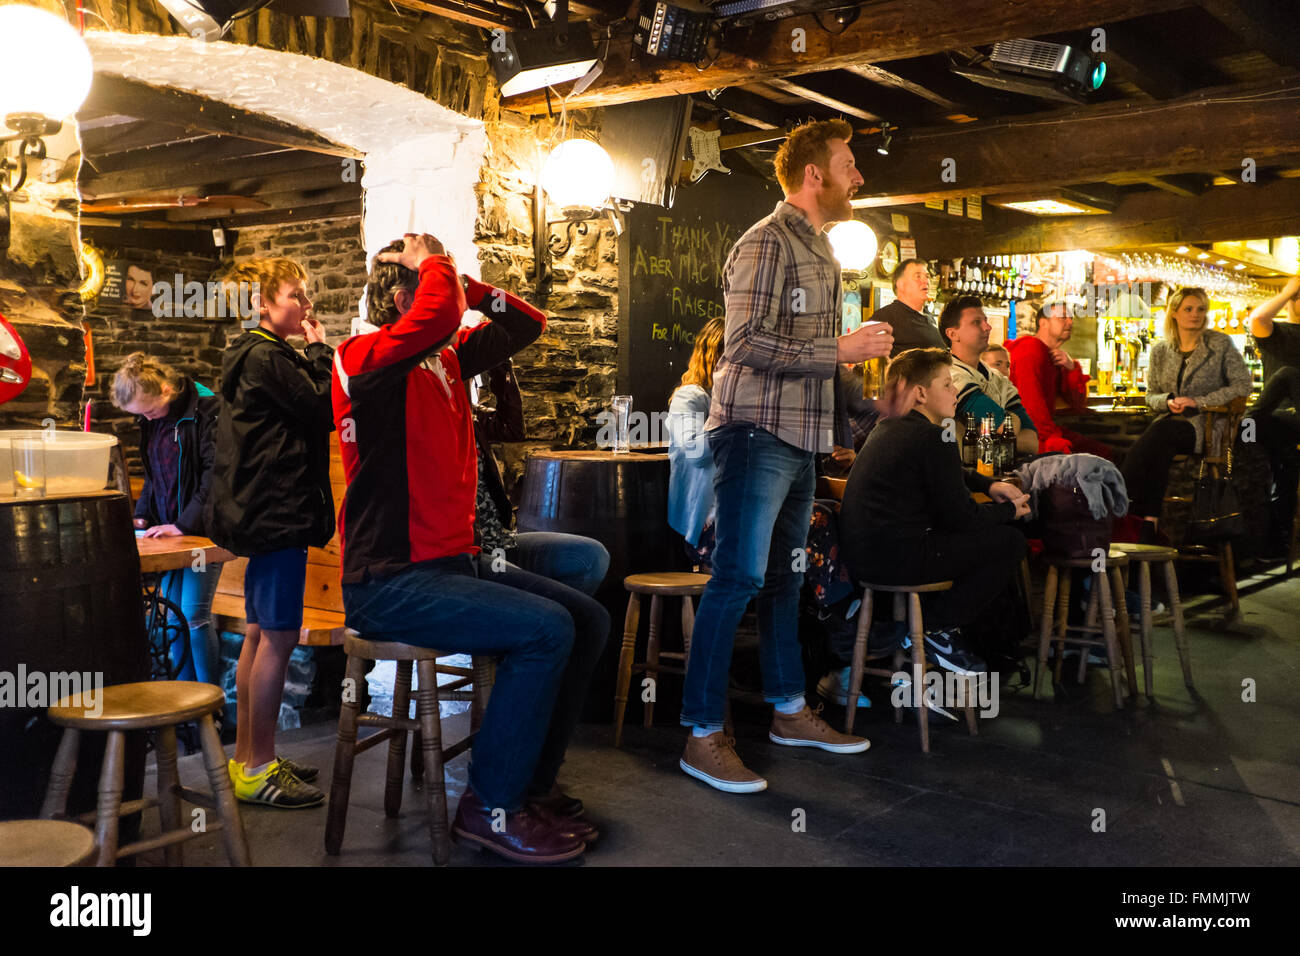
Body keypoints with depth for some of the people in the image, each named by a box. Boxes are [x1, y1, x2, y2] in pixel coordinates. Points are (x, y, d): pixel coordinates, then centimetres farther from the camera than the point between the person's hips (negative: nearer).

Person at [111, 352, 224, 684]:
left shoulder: (207, 411, -14)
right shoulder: (152, 421, 10)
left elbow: (216, 476, -18)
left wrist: (183, 524, -19)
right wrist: (143, 516, 8)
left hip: (203, 530, -7)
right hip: (170, 531, 8)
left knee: (194, 614, -9)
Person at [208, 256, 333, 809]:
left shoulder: (254, 355, 19)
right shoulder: (267, 358, -14)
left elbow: (306, 410, 18)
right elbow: (325, 411, -14)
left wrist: (312, 354, 11)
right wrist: (319, 350, -5)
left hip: (262, 510, 11)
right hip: (278, 511, -11)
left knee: (261, 633, 14)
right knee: (279, 636, -7)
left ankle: (247, 757, 23)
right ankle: (258, 771, 0)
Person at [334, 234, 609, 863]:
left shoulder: (448, 358, 12)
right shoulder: (367, 358, -12)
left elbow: (527, 325, 22)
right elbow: (436, 316, -32)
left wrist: (464, 284, 9)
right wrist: (432, 263, -11)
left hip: (454, 561, 9)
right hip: (390, 582, -9)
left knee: (589, 621, 2)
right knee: (546, 629, -23)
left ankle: (530, 784, 15)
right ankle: (490, 807, -7)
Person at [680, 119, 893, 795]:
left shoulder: (820, 250, 20)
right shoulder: (767, 243, -10)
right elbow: (748, 344, -21)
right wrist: (840, 350, -17)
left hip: (798, 438, 10)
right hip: (756, 433, -9)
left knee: (783, 577, 15)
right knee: (738, 577, -9)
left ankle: (789, 710, 26)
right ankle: (702, 736, -3)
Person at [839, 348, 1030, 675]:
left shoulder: (889, 427, 16)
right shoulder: (933, 438, -13)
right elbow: (961, 517, -11)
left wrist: (989, 484, 21)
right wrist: (1010, 510, 6)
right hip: (893, 558, -10)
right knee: (1011, 541, -2)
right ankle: (939, 629, 5)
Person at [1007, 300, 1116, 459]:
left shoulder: (1056, 356, 19)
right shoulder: (1031, 349, -11)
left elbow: (1079, 407, 12)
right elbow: (1031, 402, -23)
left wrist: (1072, 368, -2)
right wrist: (1053, 439, -24)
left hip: (1048, 428, 10)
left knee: (1107, 453, 2)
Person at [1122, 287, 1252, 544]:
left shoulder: (1220, 344, 3)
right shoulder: (1160, 350, 12)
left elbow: (1243, 385, -1)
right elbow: (1151, 394, 19)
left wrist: (1199, 402, -10)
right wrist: (1167, 401, -6)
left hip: (1207, 423, -3)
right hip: (1171, 420, 3)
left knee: (1160, 434, -34)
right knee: (1159, 447, -33)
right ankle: (1148, 523, -36)